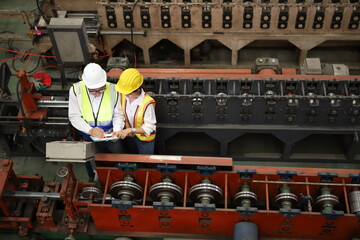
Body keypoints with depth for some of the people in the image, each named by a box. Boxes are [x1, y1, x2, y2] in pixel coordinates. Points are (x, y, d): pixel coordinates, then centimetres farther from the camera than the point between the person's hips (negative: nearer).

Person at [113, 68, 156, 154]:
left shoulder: (148, 103, -38)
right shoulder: (123, 95, -21)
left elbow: (149, 128, -31)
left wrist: (130, 130, -40)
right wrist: (126, 124, -17)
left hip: (144, 138, -5)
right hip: (130, 135, 5)